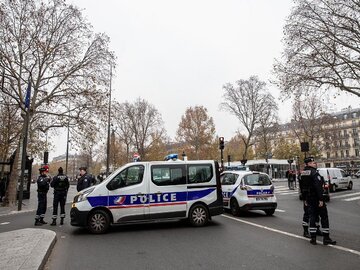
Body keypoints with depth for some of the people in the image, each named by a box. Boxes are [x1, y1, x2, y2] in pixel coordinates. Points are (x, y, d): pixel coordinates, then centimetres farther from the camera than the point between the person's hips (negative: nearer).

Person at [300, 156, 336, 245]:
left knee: (312, 216, 12)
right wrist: (321, 199, -21)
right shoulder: (314, 173, -16)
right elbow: (318, 187, -23)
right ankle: (326, 238, 9)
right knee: (324, 217, 4)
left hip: (309, 198, 7)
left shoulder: (303, 173, 9)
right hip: (316, 197, -7)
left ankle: (313, 238, 14)